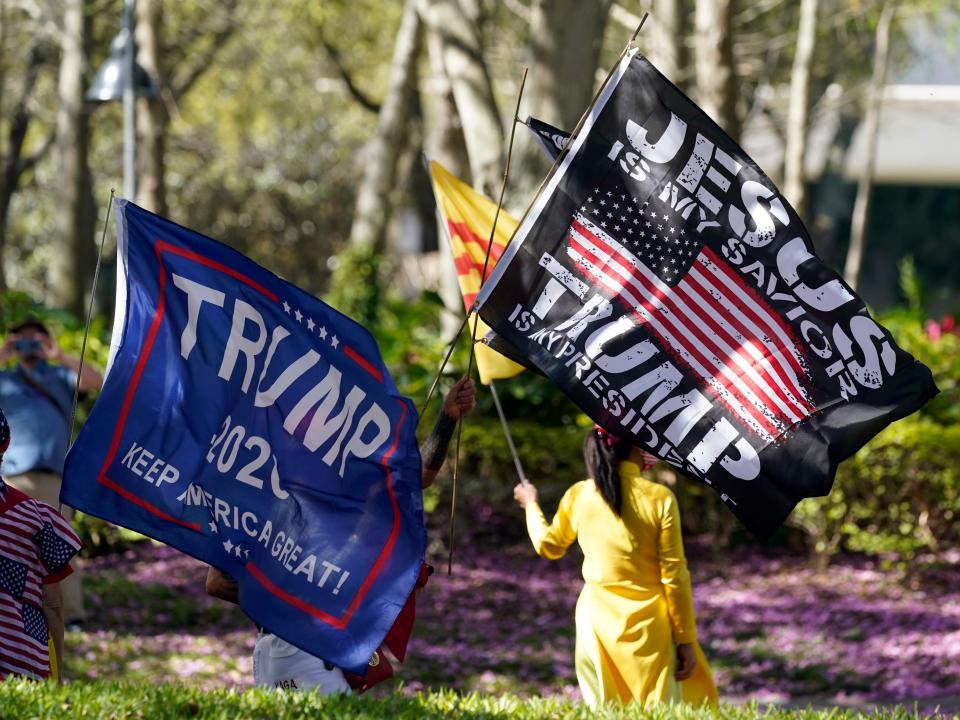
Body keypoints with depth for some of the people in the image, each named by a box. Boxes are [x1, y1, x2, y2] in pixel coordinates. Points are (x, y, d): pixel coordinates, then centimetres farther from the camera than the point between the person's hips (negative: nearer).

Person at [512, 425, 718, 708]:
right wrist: (686, 640, -2)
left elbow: (548, 546, 19)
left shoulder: (578, 496, 0)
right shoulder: (659, 498, -9)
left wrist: (531, 504, 37)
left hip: (597, 618, 3)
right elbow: (674, 577, -8)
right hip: (648, 624, -3)